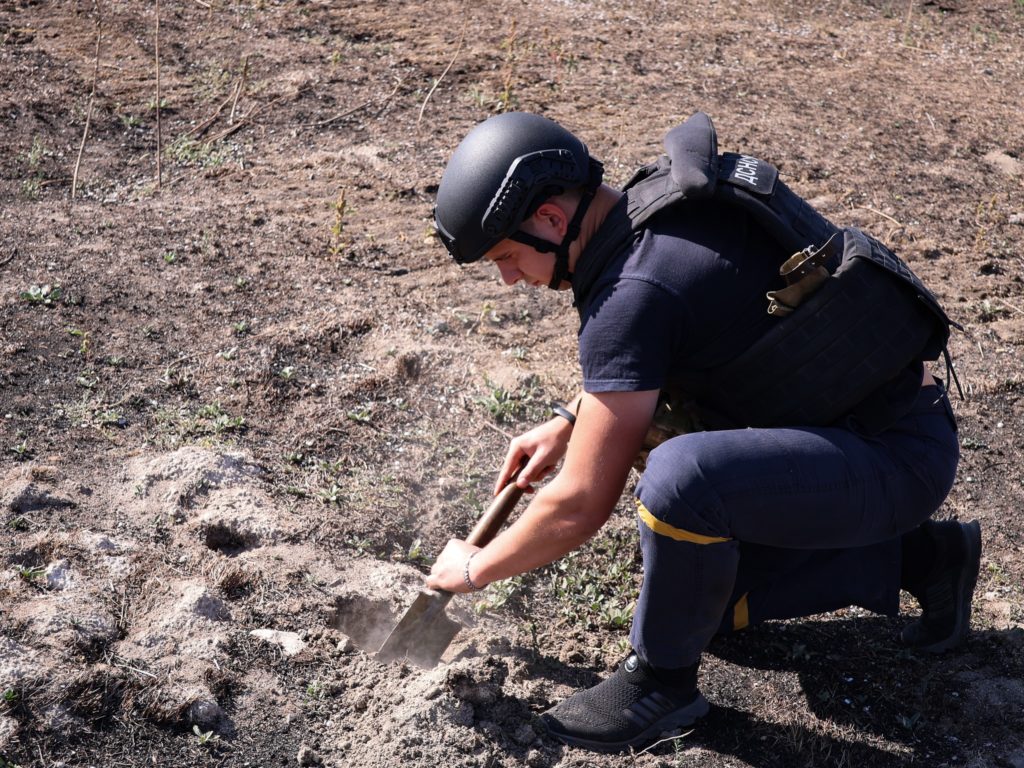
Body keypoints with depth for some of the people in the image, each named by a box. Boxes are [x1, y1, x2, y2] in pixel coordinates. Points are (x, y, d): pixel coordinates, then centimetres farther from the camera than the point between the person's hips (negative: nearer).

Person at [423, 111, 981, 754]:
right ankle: (916, 556, 21)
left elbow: (580, 506, -21)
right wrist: (568, 423, 12)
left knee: (681, 476, -34)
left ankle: (663, 680, -7)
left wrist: (474, 569, -4)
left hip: (898, 458, -10)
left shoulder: (633, 295, -25)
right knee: (698, 586, 16)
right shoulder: (663, 195, 3)